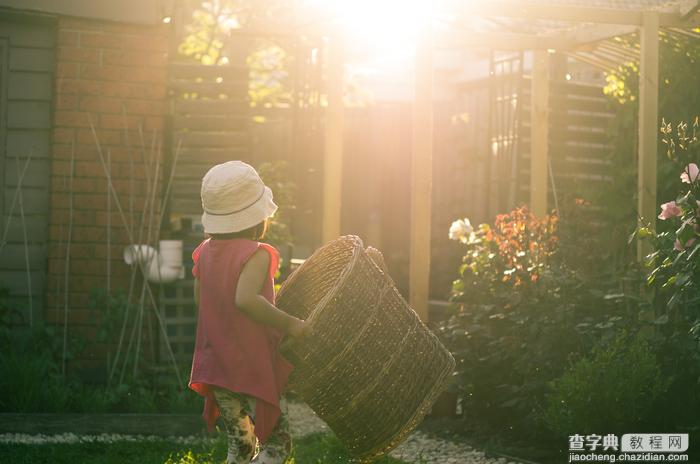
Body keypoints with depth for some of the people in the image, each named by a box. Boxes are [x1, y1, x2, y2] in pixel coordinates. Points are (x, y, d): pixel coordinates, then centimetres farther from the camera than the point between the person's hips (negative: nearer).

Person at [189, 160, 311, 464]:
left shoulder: (205, 252, 4)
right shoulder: (256, 255, -19)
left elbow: (201, 302, 10)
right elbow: (245, 299, -36)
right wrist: (289, 324, -28)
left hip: (215, 367, 7)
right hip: (254, 369, -7)